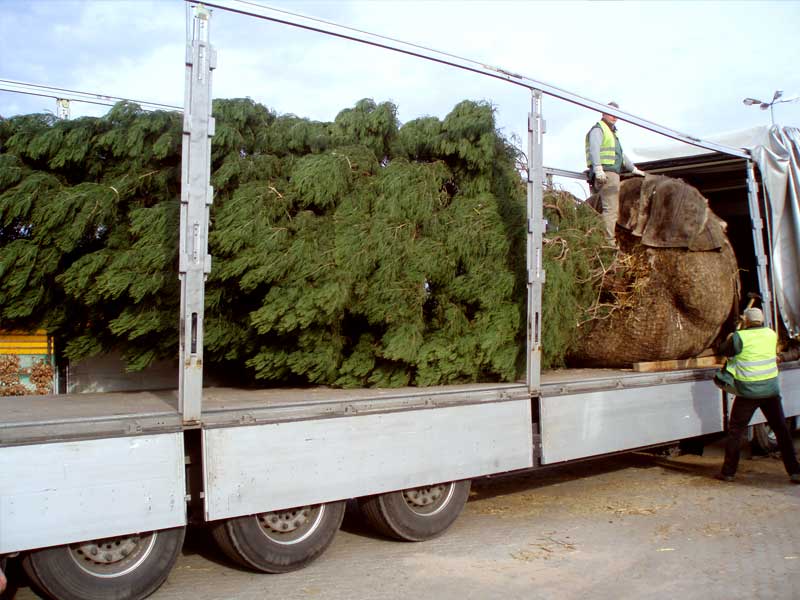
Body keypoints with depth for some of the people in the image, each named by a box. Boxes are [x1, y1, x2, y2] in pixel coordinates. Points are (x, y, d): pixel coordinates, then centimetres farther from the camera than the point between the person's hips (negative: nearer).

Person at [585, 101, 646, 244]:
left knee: (612, 209, 6)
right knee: (610, 209, -16)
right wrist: (598, 169, -28)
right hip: (605, 174, -10)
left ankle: (609, 242, 6)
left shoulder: (612, 132, 31)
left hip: (613, 174, 10)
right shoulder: (598, 129, -1)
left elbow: (621, 155, 40)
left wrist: (634, 169, 42)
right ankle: (609, 242, -19)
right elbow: (594, 150, -17)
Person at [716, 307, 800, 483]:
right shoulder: (772, 334, 4)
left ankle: (728, 472, 10)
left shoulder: (739, 337, -10)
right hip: (771, 390, 3)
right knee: (781, 430, 11)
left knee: (735, 431, 7)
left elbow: (723, 351, 2)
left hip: (748, 392, -3)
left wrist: (729, 339, 21)